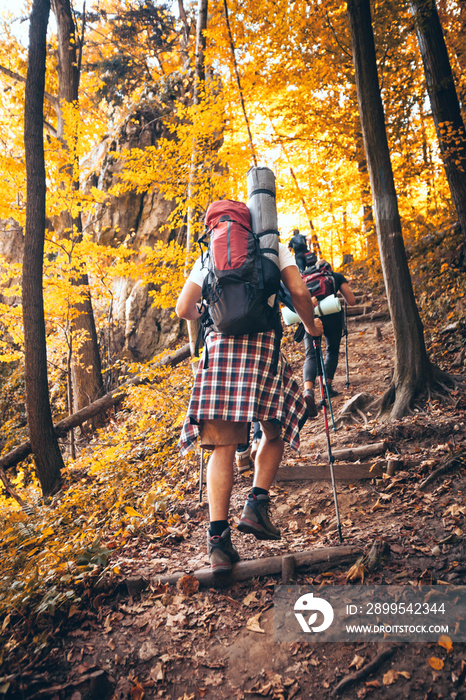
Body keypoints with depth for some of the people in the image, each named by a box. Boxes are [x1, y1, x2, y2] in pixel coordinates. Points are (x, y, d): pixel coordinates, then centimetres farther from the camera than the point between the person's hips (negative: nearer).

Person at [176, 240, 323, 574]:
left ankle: (218, 535, -2)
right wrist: (311, 326, 17)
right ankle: (257, 503, 4)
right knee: (274, 431, 17)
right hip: (263, 343, -1)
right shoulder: (275, 247, 14)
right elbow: (299, 291, 0)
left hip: (219, 345, 2)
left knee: (223, 446, 2)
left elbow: (184, 309, 12)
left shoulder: (208, 257, 19)